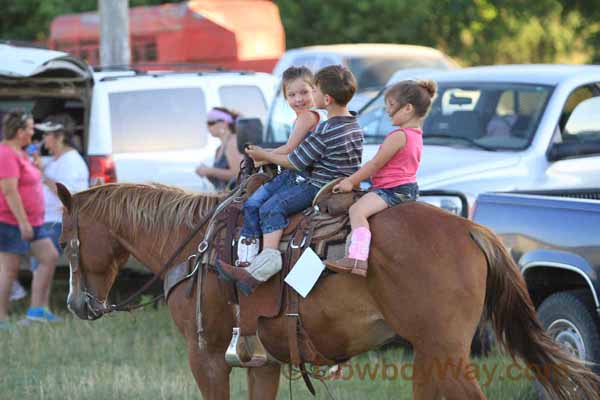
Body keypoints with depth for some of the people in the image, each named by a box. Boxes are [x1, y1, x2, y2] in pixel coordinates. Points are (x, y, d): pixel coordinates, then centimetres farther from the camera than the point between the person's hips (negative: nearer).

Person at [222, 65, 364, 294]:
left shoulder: (325, 131, -20)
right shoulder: (354, 126, 10)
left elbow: (295, 162, -14)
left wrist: (264, 156, 1)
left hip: (316, 187, -10)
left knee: (271, 208, -18)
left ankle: (269, 257, -33)